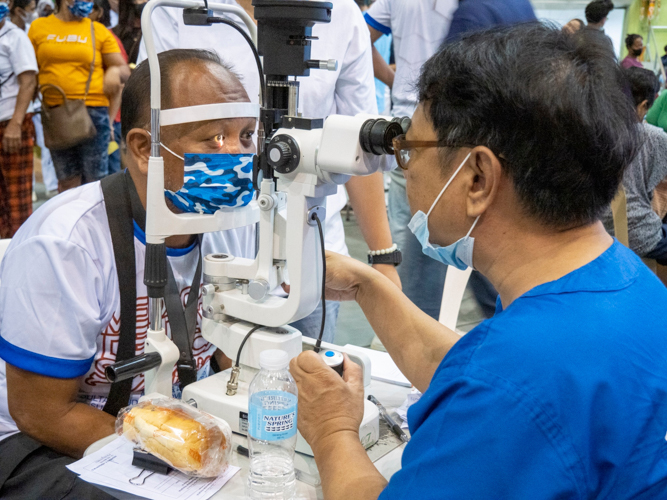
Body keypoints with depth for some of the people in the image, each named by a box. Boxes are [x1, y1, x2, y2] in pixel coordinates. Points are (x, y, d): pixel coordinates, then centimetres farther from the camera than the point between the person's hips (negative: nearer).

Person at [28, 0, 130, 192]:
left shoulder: (98, 30, 7)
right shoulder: (38, 27, 10)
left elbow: (123, 70, 8)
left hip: (92, 110, -1)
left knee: (95, 179, -2)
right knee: (67, 180, 7)